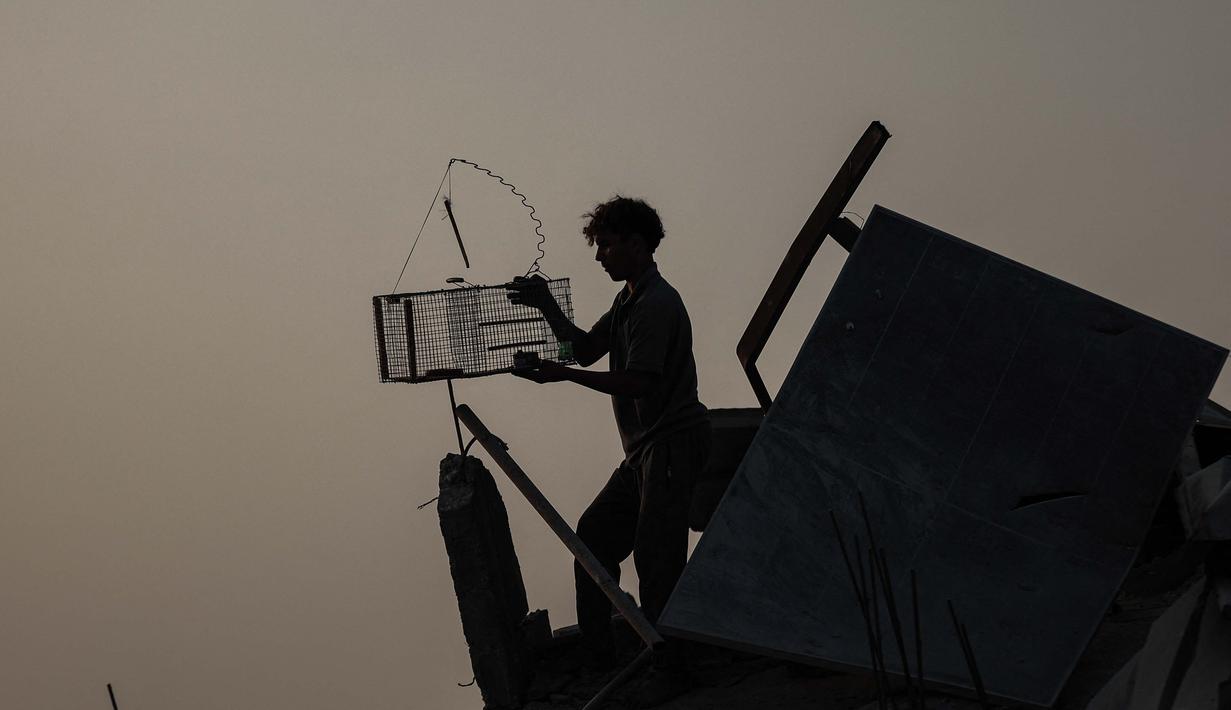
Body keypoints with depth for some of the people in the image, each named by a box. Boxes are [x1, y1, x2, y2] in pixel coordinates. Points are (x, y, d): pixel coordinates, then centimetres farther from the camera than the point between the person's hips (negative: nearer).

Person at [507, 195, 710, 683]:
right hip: (646, 447, 11)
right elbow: (588, 349, 18)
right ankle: (597, 655, 20)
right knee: (595, 533, 13)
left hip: (673, 443, -11)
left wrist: (564, 374, -21)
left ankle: (666, 658, -2)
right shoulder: (628, 299, 16)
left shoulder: (656, 303, -16)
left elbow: (636, 382, -21)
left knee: (656, 553, -10)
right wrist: (547, 308, 7)